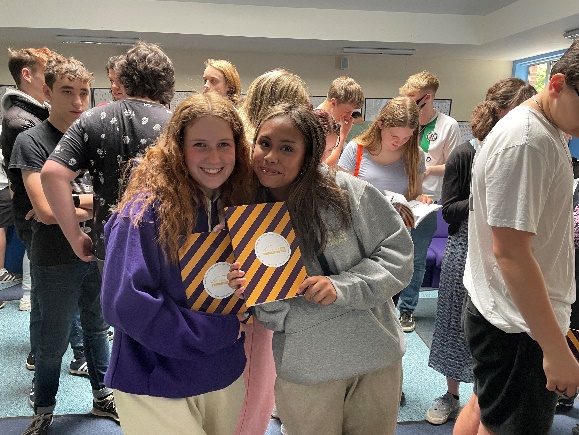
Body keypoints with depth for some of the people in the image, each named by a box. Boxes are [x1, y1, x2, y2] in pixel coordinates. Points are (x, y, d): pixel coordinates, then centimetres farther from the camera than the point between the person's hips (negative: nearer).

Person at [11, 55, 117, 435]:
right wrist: (93, 207, -10)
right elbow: (46, 210, -19)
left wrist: (67, 202, -15)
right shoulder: (32, 141, -11)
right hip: (56, 261, -4)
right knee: (54, 340, 10)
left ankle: (103, 397, 37)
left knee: (97, 328, 18)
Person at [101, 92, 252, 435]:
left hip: (227, 375, 6)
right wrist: (219, 330, -20)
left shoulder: (239, 206, -2)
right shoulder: (147, 209, -19)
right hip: (157, 385, -6)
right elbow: (125, 304, -23)